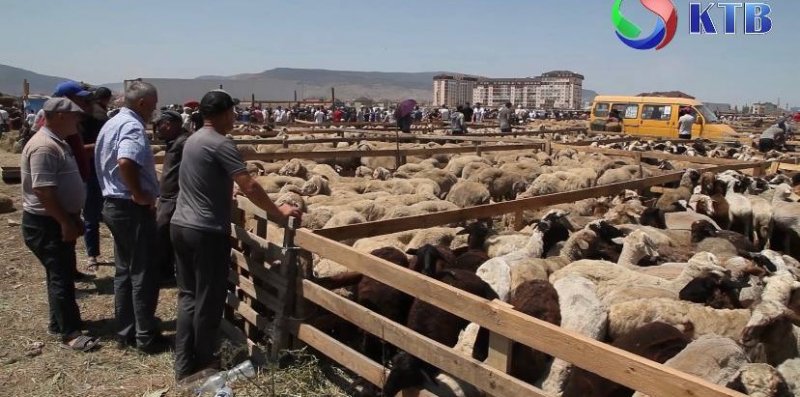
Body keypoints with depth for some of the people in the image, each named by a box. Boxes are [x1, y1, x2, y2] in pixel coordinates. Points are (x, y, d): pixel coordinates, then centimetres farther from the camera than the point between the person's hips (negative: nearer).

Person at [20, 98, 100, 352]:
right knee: (61, 277, -5)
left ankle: (58, 322, 29)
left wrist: (72, 219, 20)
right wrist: (66, 222, -22)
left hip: (59, 221, 10)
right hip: (46, 224, -10)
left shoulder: (57, 143, 12)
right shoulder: (44, 147, -22)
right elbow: (43, 190, -26)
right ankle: (70, 332, 3)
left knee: (61, 274, 17)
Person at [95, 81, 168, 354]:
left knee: (124, 271, 16)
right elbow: (125, 162, -36)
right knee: (143, 274, 0)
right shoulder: (132, 126, -18)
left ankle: (125, 332, 24)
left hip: (114, 204, 10)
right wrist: (140, 195, -23)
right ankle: (146, 337, 9)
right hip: (133, 209, -10)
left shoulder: (112, 123, 14)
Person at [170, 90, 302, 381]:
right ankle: (203, 363, 19)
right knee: (208, 300, 5)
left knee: (188, 296, 14)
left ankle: (184, 365, 20)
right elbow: (249, 187, -20)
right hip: (207, 232, -9)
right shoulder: (221, 144, -14)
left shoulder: (192, 140, 13)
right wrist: (276, 212, -9)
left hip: (181, 226, 9)